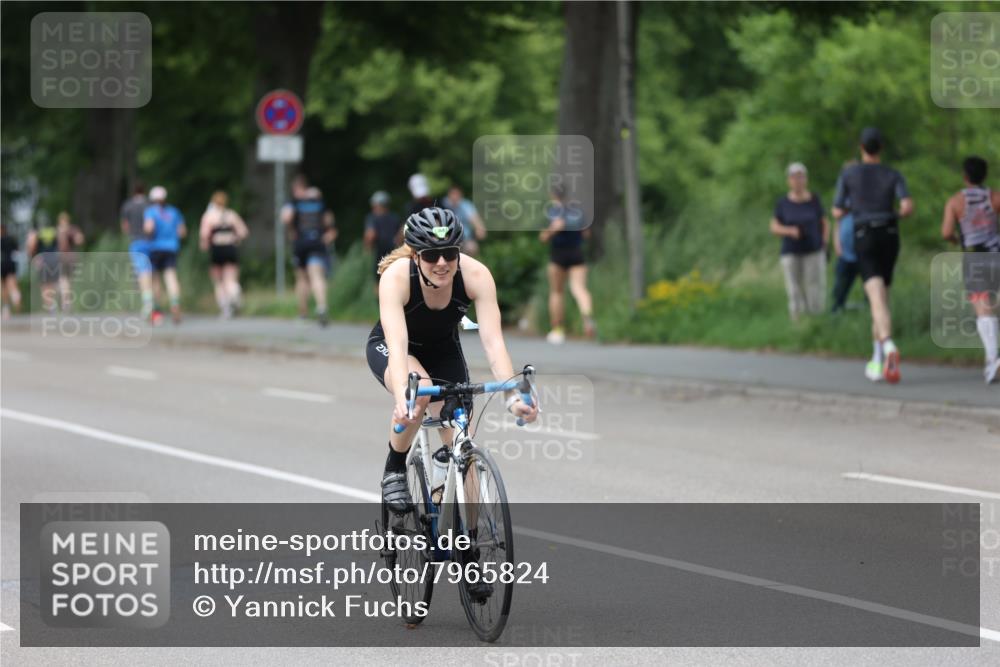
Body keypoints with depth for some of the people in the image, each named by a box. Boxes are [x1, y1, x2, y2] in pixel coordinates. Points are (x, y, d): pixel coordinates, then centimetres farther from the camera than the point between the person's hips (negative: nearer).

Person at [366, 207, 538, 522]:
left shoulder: (476, 275, -30)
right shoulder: (396, 277, -35)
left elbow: (493, 340, -36)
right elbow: (397, 345, -46)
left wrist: (513, 395, -51)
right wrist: (402, 397, -63)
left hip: (443, 351, 3)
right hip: (387, 349, -3)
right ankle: (394, 470, -13)